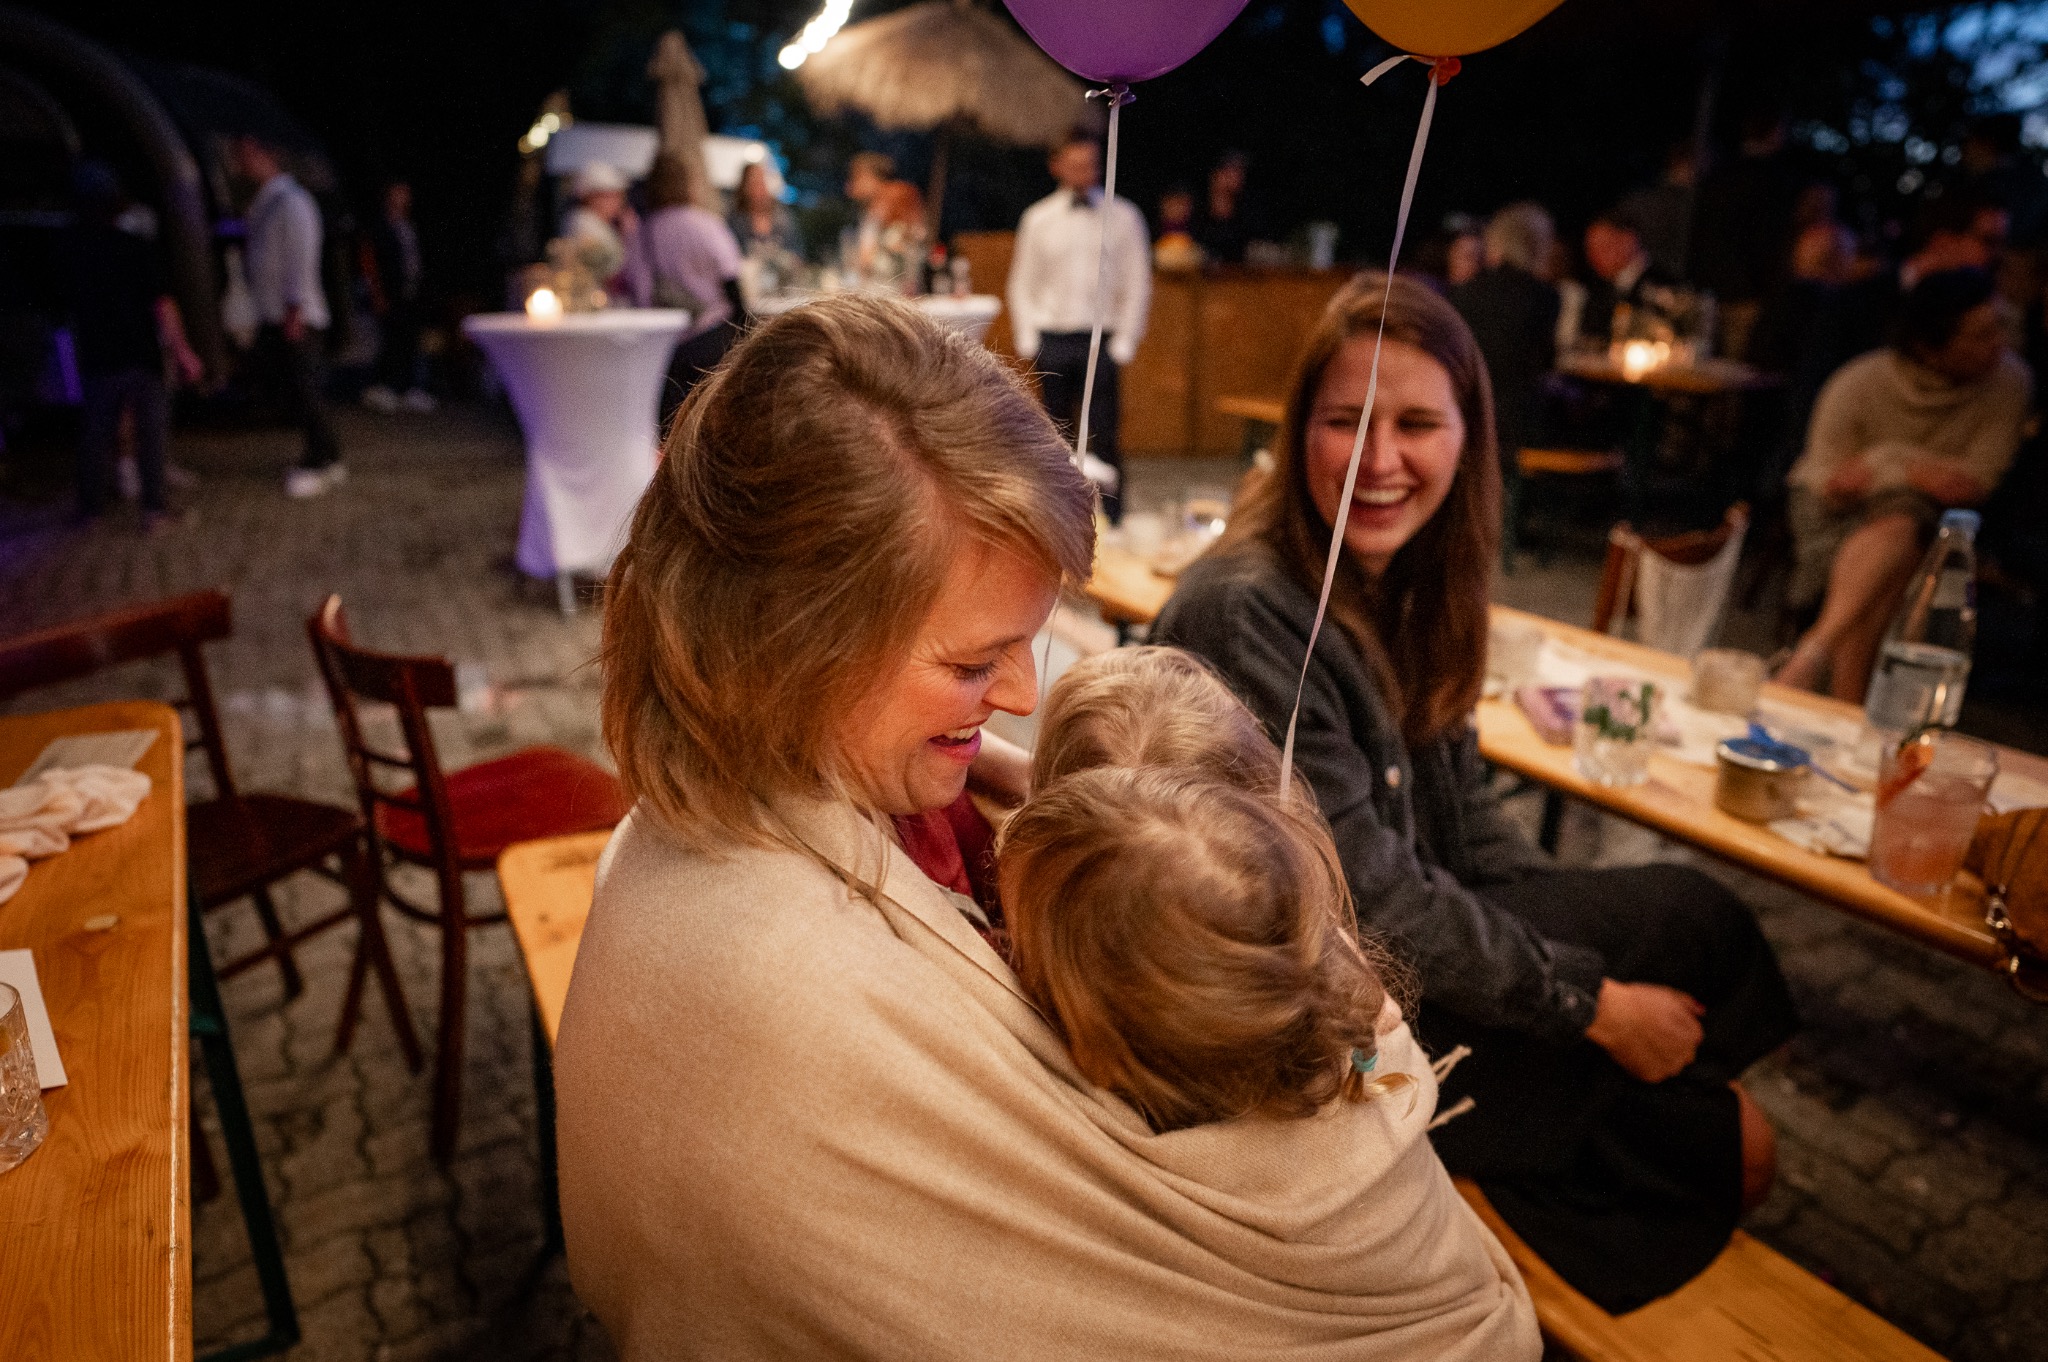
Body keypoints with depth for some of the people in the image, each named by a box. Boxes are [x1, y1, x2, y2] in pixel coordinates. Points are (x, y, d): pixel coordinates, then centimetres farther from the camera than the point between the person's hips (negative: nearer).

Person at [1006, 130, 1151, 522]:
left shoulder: (1123, 216, 3)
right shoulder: (1037, 218, 7)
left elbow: (1138, 285, 3)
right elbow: (1021, 283, 10)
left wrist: (1124, 343, -4)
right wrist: (1028, 341, 1)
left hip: (1101, 341, -2)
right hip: (1051, 339, 2)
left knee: (1103, 438, -5)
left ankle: (1111, 526, 1)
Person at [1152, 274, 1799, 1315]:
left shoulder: (1403, 579, 1)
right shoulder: (1244, 612, -26)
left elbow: (1457, 795, 9)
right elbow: (1369, 896, -22)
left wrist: (1576, 933, -1)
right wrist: (1594, 1003, -14)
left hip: (1417, 947, 7)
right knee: (1697, 921, -6)